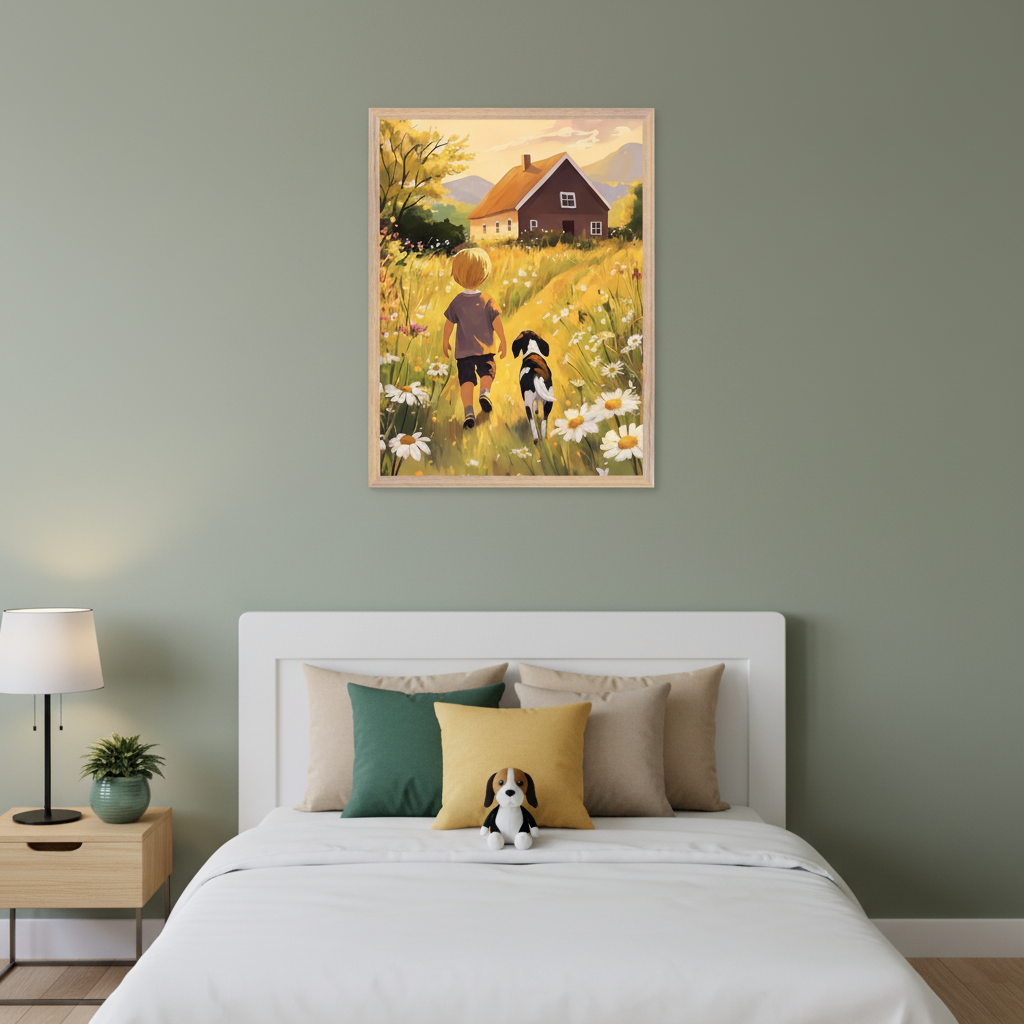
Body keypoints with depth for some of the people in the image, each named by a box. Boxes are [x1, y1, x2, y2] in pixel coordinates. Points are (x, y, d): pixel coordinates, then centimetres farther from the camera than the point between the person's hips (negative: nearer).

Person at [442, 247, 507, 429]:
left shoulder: (457, 302, -7)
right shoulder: (487, 301, -9)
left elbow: (449, 324, 1)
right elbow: (497, 324, -8)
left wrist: (445, 342, 16)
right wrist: (503, 343, 4)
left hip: (463, 349, 0)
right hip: (485, 348, 0)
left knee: (466, 378, 1)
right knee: (487, 372, 23)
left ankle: (468, 411, -12)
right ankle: (485, 392, -3)